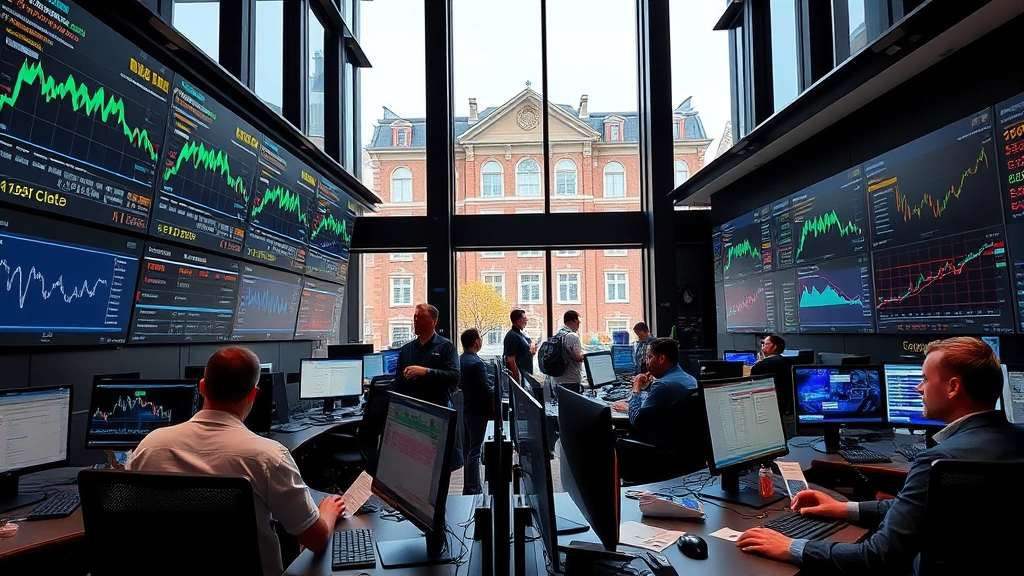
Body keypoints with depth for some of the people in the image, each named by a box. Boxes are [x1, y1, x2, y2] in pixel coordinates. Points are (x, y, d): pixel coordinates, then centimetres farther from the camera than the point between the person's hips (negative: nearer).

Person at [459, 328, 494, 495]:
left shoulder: (460, 360, 4)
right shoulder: (476, 363, -22)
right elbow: (487, 389, -21)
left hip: (466, 408, 9)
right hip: (478, 411, -9)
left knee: (467, 448, 16)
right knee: (475, 451, -2)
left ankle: (469, 487, 28)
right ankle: (474, 490, 4)